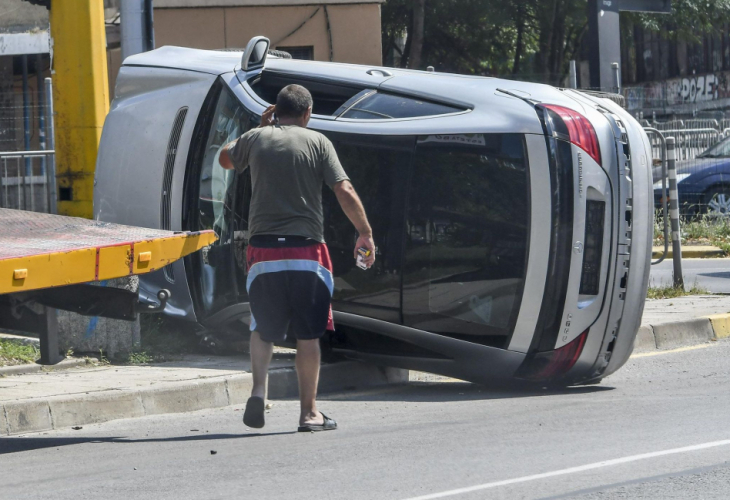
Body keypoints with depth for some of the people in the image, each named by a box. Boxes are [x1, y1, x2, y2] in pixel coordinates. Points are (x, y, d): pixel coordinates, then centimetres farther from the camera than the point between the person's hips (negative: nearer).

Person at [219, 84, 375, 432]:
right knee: (308, 334, 6)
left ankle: (258, 390, -9)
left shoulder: (256, 138, 5)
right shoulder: (316, 141, 0)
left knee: (263, 328, 14)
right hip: (306, 250, -2)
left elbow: (225, 159, 27)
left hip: (263, 249, 2)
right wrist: (365, 233, 1)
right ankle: (309, 412, 7)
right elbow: (345, 191, -7)